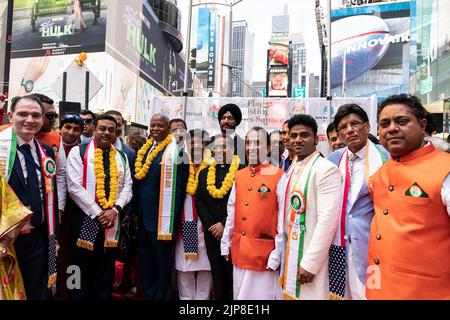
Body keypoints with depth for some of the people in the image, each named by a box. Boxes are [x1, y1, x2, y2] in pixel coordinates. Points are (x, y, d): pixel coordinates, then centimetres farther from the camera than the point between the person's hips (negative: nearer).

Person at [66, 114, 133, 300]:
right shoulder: (78, 152, -1)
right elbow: (74, 187, -10)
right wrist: (97, 213, -13)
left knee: (106, 273, 12)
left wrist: (115, 209, -10)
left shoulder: (121, 157, 12)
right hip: (85, 219, -3)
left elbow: (127, 187, 6)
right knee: (82, 273, 6)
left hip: (112, 221, 4)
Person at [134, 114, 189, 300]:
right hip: (143, 216, 7)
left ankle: (161, 295, 23)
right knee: (145, 261, 19)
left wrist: (172, 220, -16)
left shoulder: (176, 150, -10)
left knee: (162, 262, 6)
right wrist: (135, 212, 12)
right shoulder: (144, 150, 12)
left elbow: (178, 188, -14)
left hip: (161, 218, -7)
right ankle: (148, 294, 35)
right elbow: (138, 183, 16)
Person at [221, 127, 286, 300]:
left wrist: (277, 254, -13)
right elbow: (232, 212, 11)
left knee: (262, 295, 6)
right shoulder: (239, 176, 8)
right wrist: (226, 243, 12)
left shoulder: (279, 177, -10)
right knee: (239, 294, 17)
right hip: (239, 250, 6)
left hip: (264, 252, -5)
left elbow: (283, 219, -12)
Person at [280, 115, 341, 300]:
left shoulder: (326, 169, -15)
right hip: (291, 254, 7)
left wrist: (310, 263, -20)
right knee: (292, 293, 18)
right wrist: (285, 254, 12)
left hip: (311, 258, -7)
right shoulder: (292, 170, 9)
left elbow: (328, 220, -21)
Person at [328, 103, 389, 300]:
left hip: (369, 243, -4)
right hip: (336, 242, 4)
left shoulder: (384, 157, -5)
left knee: (366, 292, 3)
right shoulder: (333, 159, 8)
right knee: (338, 291, 13)